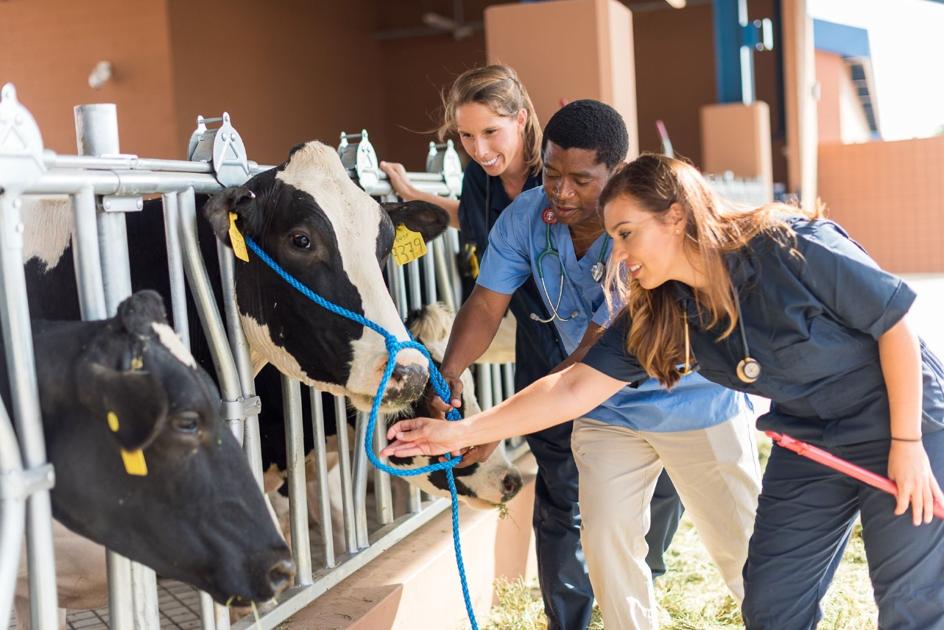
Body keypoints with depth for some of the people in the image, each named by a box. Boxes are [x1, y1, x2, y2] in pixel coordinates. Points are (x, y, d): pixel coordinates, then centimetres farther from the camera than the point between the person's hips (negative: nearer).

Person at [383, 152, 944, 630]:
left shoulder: (792, 247, -25)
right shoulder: (657, 316, -8)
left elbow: (896, 325, -17)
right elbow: (575, 388, -11)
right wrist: (461, 432, -16)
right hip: (807, 445, 5)